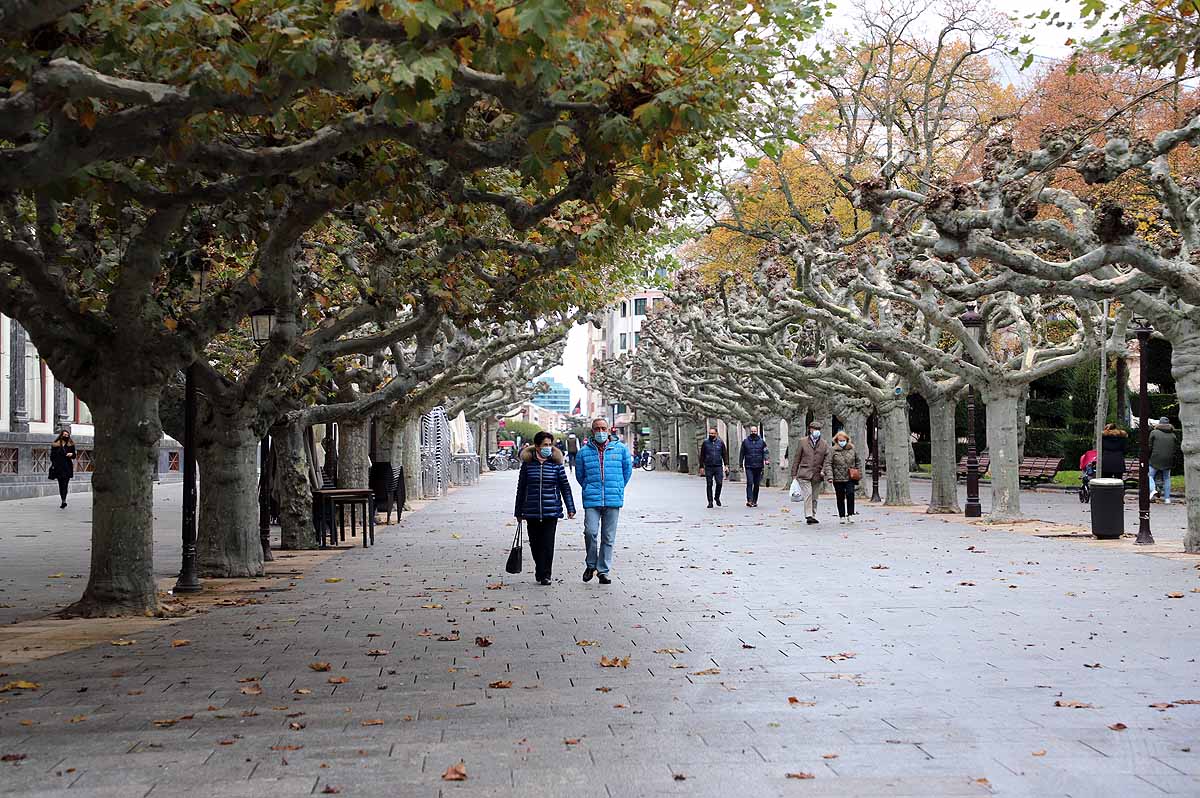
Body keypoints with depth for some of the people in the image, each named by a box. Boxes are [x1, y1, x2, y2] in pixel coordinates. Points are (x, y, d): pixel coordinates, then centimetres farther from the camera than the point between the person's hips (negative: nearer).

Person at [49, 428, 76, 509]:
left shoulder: (71, 445, 7)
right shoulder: (55, 445, 5)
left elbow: (74, 456, 12)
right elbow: (52, 456, 6)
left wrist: (71, 454, -11)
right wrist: (53, 464, -5)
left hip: (67, 467, -1)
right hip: (58, 467, 1)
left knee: (65, 484, -12)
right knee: (61, 485, 6)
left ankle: (64, 501, -20)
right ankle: (63, 500, 14)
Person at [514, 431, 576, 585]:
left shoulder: (556, 464, 2)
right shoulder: (527, 464, 3)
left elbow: (565, 487, 5)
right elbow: (521, 488, 9)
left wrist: (570, 508, 1)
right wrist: (518, 512, 12)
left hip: (551, 511, -1)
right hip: (532, 512, 1)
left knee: (547, 544, -6)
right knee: (535, 544, 8)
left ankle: (545, 575, -1)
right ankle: (540, 571, 27)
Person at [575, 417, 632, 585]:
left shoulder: (620, 449, 3)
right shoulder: (584, 452, 4)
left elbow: (628, 470, 15)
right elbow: (579, 475, 17)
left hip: (613, 501, 1)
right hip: (591, 500, -1)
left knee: (608, 537, 5)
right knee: (590, 532, -14)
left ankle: (604, 570, 14)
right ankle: (591, 564, 8)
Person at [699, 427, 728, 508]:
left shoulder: (720, 442, 7)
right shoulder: (705, 442, 5)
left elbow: (725, 454, 10)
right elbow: (702, 456, 7)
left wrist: (726, 465, 1)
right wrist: (701, 466, 3)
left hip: (718, 467, 0)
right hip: (708, 467, 0)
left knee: (719, 483, -8)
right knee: (709, 485, 0)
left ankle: (717, 497, 17)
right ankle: (710, 502, 7)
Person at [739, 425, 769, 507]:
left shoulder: (761, 442, 8)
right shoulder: (745, 442, 7)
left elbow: (766, 452, 3)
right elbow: (742, 454, 12)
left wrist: (767, 459, -16)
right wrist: (740, 464, 10)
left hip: (758, 466, 2)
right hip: (748, 466, -2)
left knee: (757, 485, 7)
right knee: (749, 483, -15)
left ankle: (754, 501, 15)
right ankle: (749, 500, -19)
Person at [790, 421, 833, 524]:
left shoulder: (825, 444, 6)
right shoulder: (802, 442, 3)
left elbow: (828, 461, 1)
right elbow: (796, 459, 8)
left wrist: (829, 476, -11)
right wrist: (794, 474, 5)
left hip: (818, 476, 2)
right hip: (804, 474, -2)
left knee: (814, 497, 8)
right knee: (808, 494, -16)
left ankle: (813, 516, 18)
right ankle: (808, 515, -16)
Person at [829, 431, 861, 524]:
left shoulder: (852, 449, 7)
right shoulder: (833, 451, -1)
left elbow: (858, 461, 15)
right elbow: (829, 464, -4)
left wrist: (858, 473, 6)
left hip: (850, 478, 1)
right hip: (838, 479, -1)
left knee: (850, 494, -14)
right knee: (840, 498, 6)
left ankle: (850, 515, -4)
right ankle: (842, 516, 16)